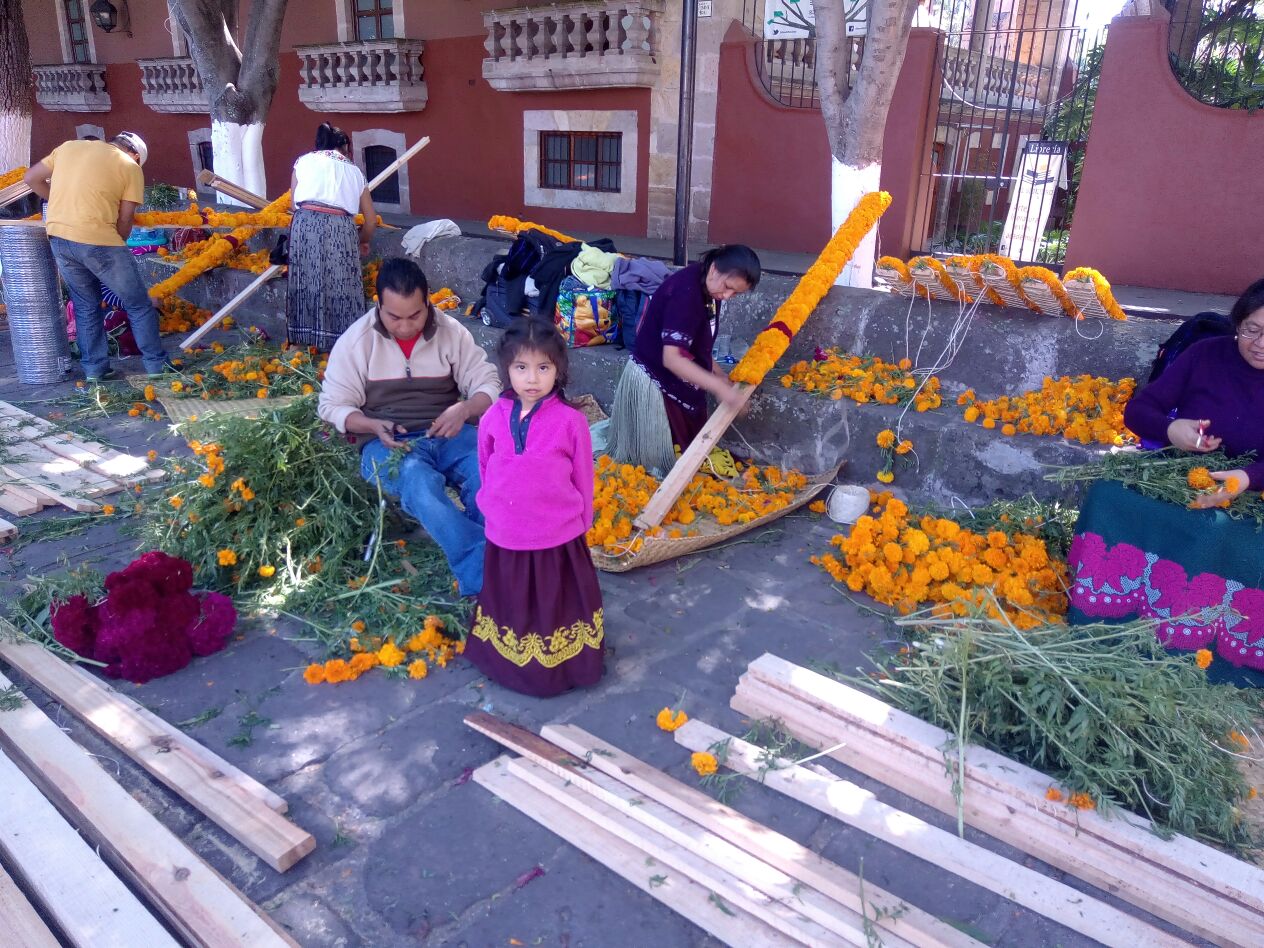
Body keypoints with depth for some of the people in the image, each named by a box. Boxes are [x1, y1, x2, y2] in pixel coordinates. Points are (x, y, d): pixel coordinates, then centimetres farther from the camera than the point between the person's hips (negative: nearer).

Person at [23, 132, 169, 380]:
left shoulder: (69, 146, 17)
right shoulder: (130, 167, 5)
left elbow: (31, 178, 20)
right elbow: (125, 219, 1)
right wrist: (116, 247, 16)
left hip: (58, 237, 5)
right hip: (97, 239, -5)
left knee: (86, 306, 20)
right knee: (138, 305, 10)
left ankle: (94, 368, 22)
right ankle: (157, 365, 15)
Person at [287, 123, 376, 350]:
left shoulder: (304, 161, 21)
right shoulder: (354, 171, 23)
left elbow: (294, 204, 14)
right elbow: (371, 220, 21)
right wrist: (362, 242, 39)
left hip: (306, 223, 0)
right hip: (341, 228, 0)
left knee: (306, 283, 8)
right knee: (339, 286, 4)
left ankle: (306, 341, 14)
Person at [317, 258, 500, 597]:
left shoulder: (451, 332, 3)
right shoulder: (355, 341, 0)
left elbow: (488, 385, 4)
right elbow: (332, 406, 4)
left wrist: (464, 409, -20)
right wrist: (375, 426, -17)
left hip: (447, 435, 2)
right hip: (389, 442, -1)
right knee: (418, 481, -38)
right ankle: (485, 575, -46)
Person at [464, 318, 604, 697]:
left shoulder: (571, 421, -15)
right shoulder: (493, 418, -6)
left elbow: (583, 479, -5)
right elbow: (485, 471, 7)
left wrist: (580, 524, 3)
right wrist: (492, 509, 12)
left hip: (558, 542, -3)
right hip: (504, 540, 3)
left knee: (555, 607, 16)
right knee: (511, 608, 22)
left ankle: (558, 668, 37)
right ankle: (510, 665, 44)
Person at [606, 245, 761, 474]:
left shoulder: (708, 289, 0)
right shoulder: (685, 293, -29)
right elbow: (671, 358, -33)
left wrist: (716, 372, 2)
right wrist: (718, 386, -34)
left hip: (679, 382, 9)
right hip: (653, 382, -9)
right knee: (654, 457, 4)